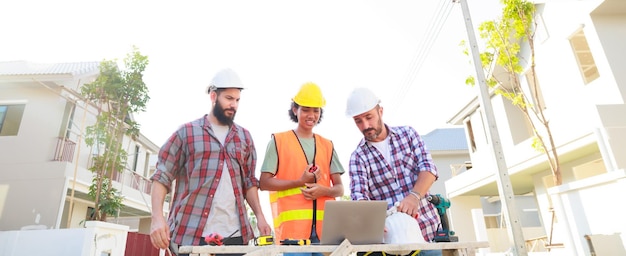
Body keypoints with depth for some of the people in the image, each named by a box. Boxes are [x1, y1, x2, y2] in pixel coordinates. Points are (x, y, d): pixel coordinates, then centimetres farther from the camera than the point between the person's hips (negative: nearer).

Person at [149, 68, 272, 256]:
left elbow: (249, 181, 13)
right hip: (191, 234, -3)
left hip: (234, 234, 4)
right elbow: (162, 176, -1)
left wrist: (259, 216, 3)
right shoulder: (187, 132, 2)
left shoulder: (245, 137, 12)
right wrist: (157, 217, -13)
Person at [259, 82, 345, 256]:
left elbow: (339, 188, 12)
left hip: (325, 227, 4)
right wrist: (300, 182, -12)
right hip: (292, 228, -3)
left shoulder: (327, 145, 14)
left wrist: (324, 190, -10)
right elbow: (264, 183, -1)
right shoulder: (278, 141, 3)